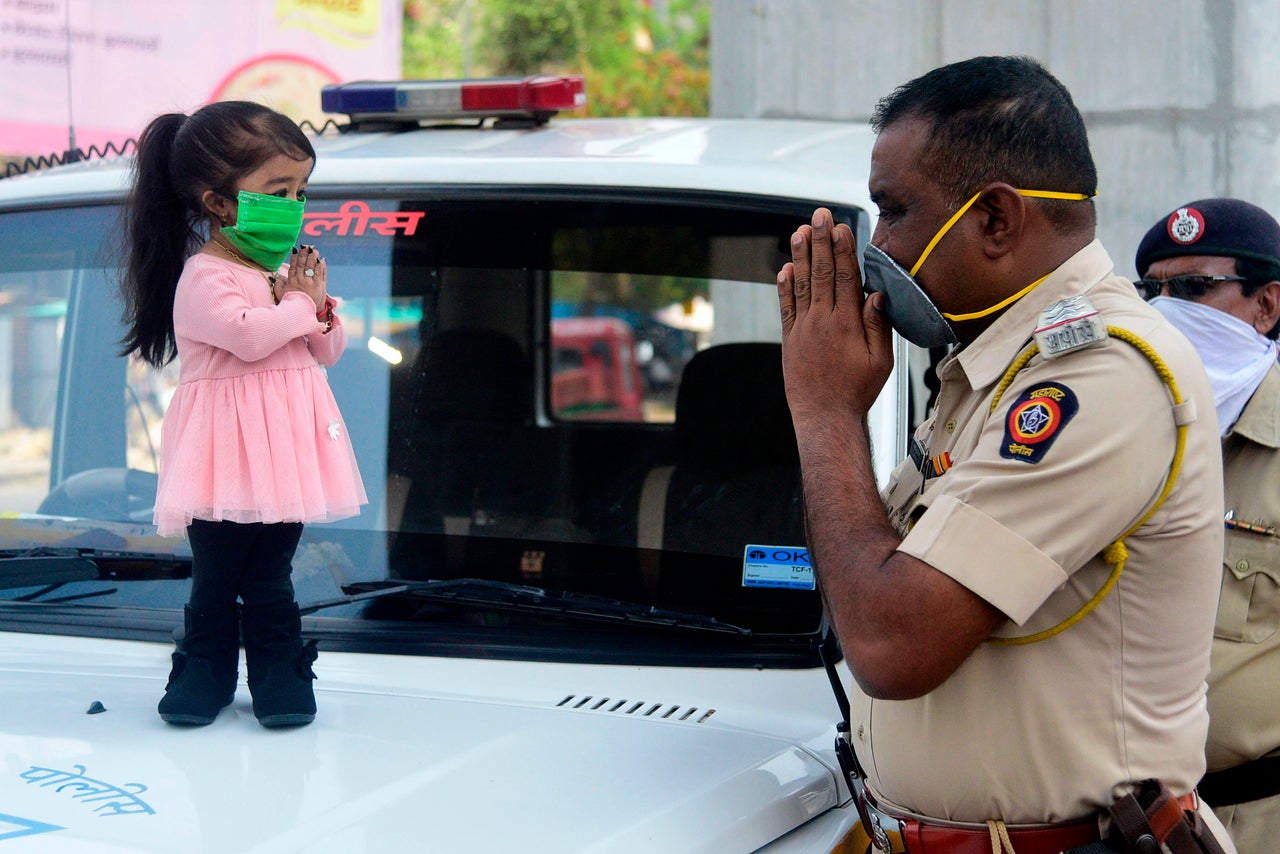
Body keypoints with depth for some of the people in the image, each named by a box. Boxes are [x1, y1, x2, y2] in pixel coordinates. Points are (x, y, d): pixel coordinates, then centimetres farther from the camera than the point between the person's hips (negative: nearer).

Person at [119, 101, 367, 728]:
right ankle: (206, 670, 19)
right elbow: (248, 334, -28)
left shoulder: (288, 269, 13)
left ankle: (280, 674, 18)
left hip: (284, 446, 6)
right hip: (228, 455, -6)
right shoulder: (204, 278, -12)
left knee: (270, 576, 11)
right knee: (215, 577, 4)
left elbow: (327, 352, 15)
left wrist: (319, 306, -5)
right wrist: (299, 306, -10)